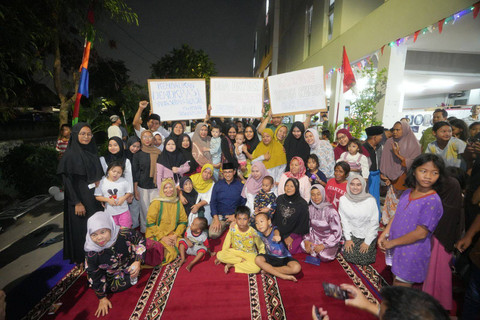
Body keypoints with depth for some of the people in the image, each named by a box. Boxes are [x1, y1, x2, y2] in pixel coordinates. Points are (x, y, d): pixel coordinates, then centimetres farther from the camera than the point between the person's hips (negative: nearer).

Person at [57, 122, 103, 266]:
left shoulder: (92, 152, 7)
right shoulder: (70, 154, -12)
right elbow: (68, 180, -15)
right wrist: (77, 202, -17)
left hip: (94, 197, 6)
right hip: (80, 198, -6)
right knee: (80, 227, 7)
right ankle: (81, 259, 26)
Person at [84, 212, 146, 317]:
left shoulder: (124, 234, -34)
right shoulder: (91, 253, -28)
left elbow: (140, 240, -14)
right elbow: (95, 277, -12)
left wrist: (138, 261, -24)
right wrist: (102, 298, -3)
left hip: (130, 263, 0)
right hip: (112, 275, 0)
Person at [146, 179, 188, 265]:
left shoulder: (178, 203, 5)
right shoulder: (156, 203, -8)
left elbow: (183, 221, 7)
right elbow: (150, 223, -10)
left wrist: (175, 235, -6)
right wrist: (163, 237, -14)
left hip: (172, 235, 4)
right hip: (156, 235, -4)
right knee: (169, 252, -25)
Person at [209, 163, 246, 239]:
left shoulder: (240, 186, 2)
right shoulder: (217, 185, 6)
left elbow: (244, 204, 3)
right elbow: (212, 203, 5)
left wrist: (235, 216, -9)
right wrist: (216, 219, -6)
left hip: (235, 216, -1)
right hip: (219, 216, 2)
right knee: (213, 234, -23)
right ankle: (223, 227, 8)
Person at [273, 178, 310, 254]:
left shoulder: (302, 204, -7)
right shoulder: (279, 199, 4)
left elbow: (303, 225, -4)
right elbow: (274, 218, 6)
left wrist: (291, 237, -7)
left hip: (296, 234, -2)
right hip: (280, 234, 2)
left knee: (292, 250, -21)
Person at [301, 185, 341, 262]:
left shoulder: (330, 211, -17)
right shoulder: (310, 208, -4)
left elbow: (337, 233, -14)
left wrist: (323, 245, -18)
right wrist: (306, 240, -12)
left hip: (328, 240, -3)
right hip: (314, 237, 3)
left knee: (325, 257, -27)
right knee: (303, 245, -23)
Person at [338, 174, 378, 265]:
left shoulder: (370, 200, -16)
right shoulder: (343, 199, -11)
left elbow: (374, 223, -10)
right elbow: (344, 220, -3)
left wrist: (367, 242, -9)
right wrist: (348, 238, -4)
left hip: (367, 235, -1)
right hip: (352, 234, 2)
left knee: (364, 260, -6)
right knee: (349, 257, -5)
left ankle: (371, 247, 22)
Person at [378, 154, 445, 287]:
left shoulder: (433, 201, -21)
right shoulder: (407, 193, 1)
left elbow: (421, 233, -21)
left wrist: (392, 242, -14)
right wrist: (384, 234, -2)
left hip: (413, 255, -6)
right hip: (398, 250, 6)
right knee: (395, 282, 23)